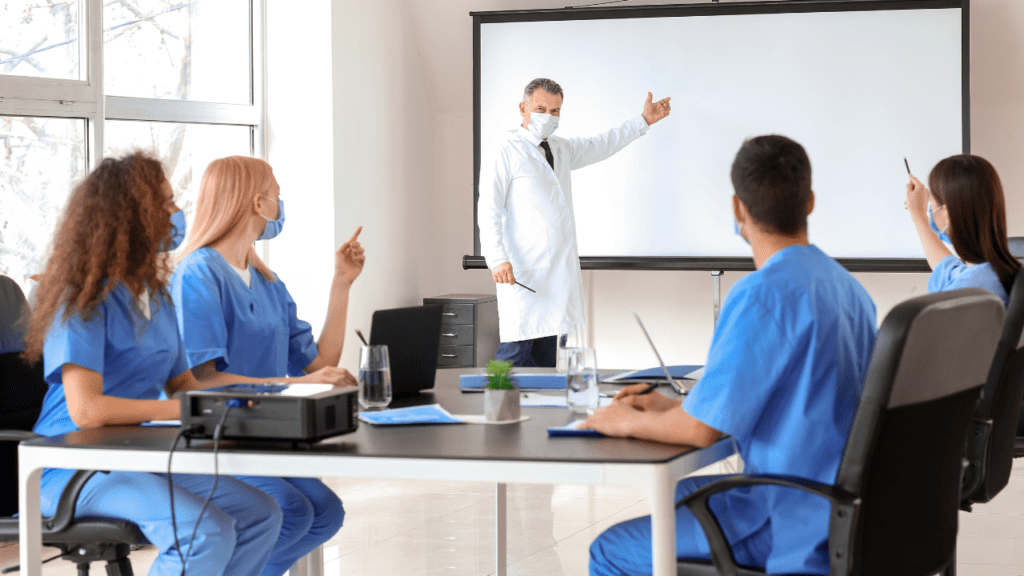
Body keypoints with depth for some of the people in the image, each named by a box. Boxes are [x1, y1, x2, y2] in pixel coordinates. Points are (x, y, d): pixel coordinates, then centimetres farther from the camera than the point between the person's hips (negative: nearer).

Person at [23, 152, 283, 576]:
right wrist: (186, 410, -24)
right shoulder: (84, 301, -14)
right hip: (75, 467, -9)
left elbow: (182, 383, 17)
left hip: (139, 459, 9)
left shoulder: (157, 298, 14)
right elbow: (86, 409, -24)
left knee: (261, 513, -8)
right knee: (207, 533, -29)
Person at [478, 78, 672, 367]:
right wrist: (497, 259, -21)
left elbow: (600, 146, 38)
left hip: (560, 273, 7)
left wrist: (643, 121, 39)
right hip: (523, 271, -7)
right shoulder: (505, 153, -4)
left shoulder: (562, 150, 20)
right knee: (517, 350, -15)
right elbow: (489, 210, -10)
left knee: (547, 354, 4)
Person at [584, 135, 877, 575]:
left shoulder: (761, 295, -21)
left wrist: (627, 422, 0)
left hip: (796, 527, -9)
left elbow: (704, 428, -20)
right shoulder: (848, 287, 8)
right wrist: (671, 406, 18)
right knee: (680, 493, 30)